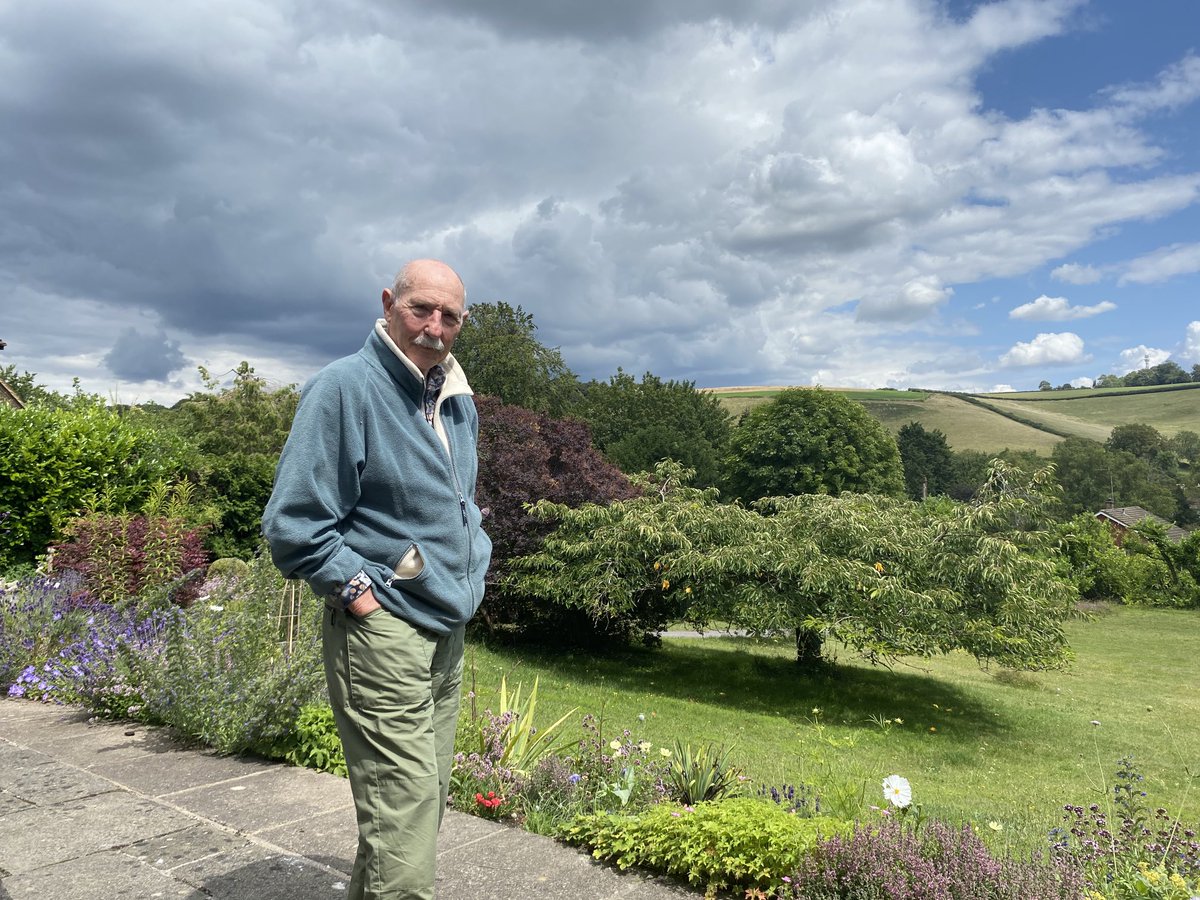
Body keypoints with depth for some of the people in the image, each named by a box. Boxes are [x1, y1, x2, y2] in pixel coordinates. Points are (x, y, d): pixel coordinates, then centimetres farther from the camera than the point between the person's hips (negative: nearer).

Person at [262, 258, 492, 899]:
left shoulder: (459, 402, 13)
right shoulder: (344, 388, -12)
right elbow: (293, 524, -14)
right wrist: (358, 590, -15)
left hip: (448, 632, 8)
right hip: (380, 634, -8)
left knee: (425, 808, 19)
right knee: (402, 846, -8)